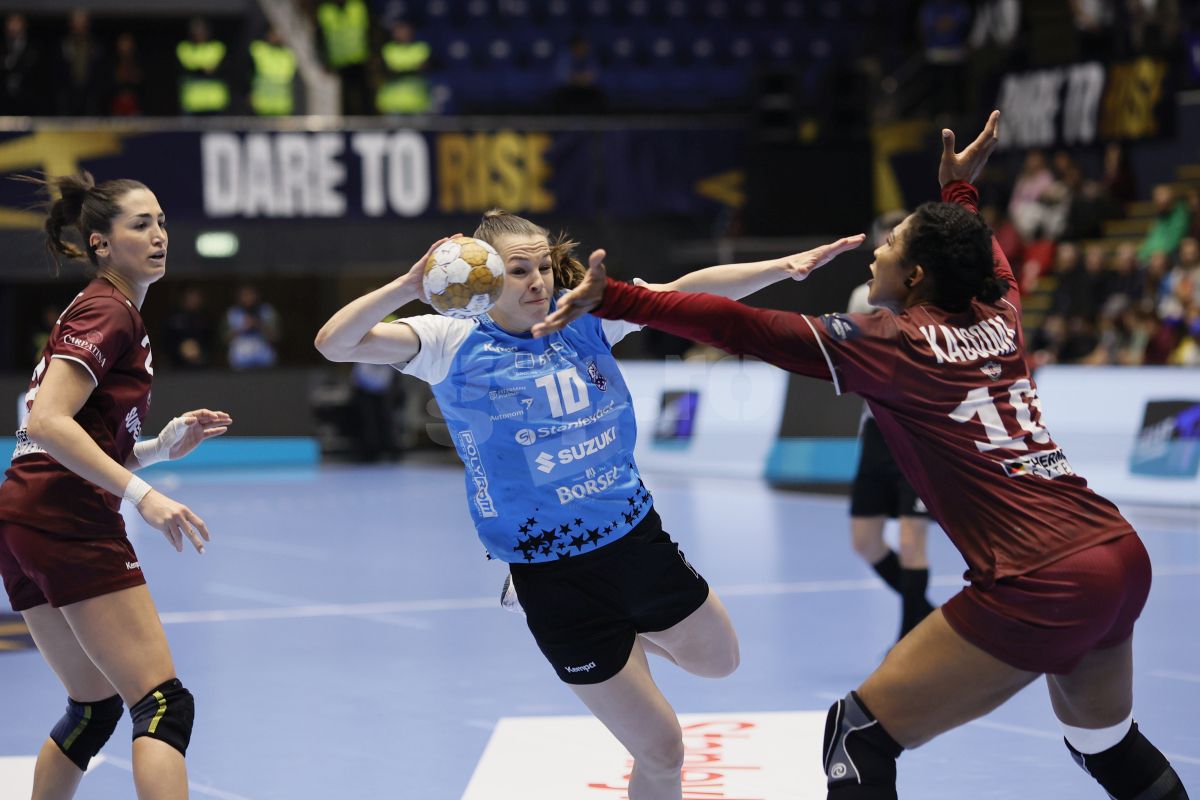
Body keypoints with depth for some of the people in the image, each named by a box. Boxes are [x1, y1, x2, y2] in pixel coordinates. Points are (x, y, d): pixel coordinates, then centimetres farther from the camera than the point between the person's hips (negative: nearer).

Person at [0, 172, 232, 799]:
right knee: (164, 704, -13)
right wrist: (141, 494, -26)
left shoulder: (95, 311, 22)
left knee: (95, 709, 18)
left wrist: (165, 444, 8)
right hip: (70, 519, -10)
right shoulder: (109, 312, -8)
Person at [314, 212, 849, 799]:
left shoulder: (585, 316, -1)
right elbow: (335, 343, -20)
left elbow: (687, 292, -7)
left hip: (637, 537, 5)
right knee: (660, 753, 3)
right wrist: (411, 285, -35)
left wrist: (789, 265, -18)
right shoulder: (454, 344, -11)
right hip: (552, 572, -4)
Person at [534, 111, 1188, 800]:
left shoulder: (891, 343, -4)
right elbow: (987, 261, 39)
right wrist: (960, 190, 50)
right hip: (1123, 560, 8)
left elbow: (741, 328, -10)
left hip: (1039, 587, -8)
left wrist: (612, 299, -10)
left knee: (860, 737, 1)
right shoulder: (1000, 317, 13)